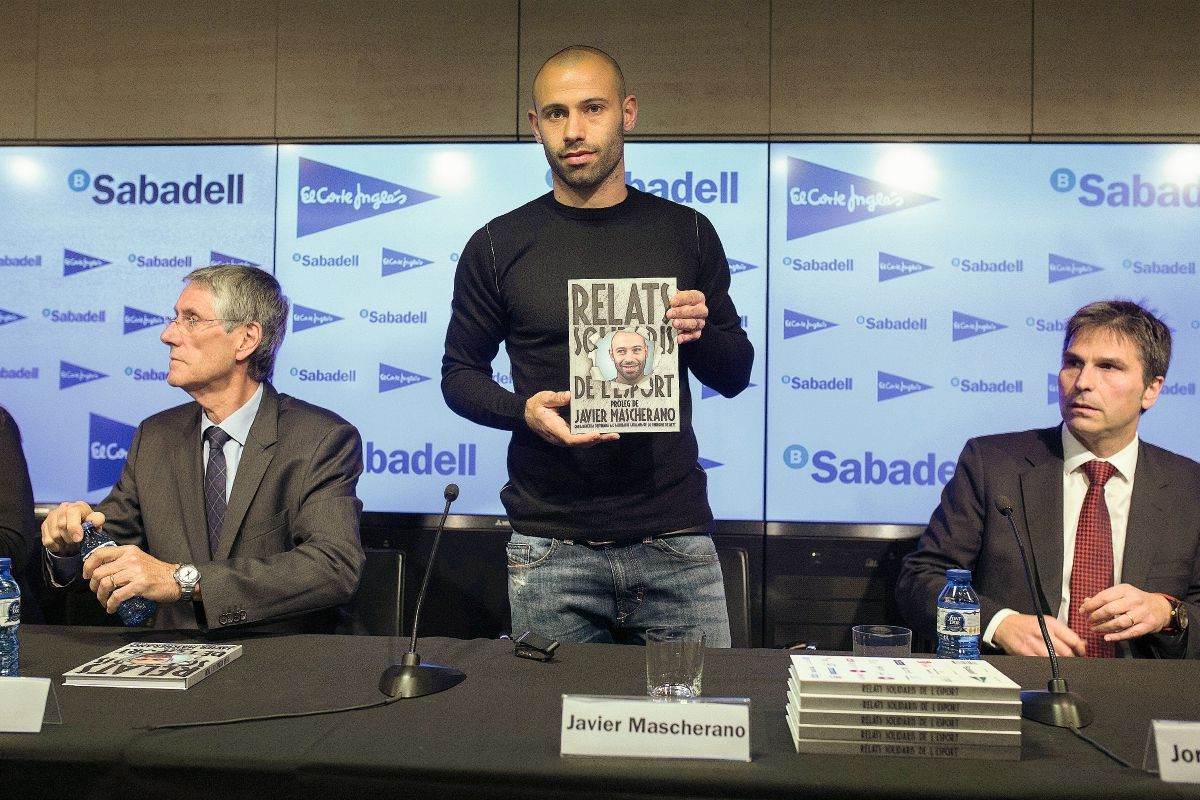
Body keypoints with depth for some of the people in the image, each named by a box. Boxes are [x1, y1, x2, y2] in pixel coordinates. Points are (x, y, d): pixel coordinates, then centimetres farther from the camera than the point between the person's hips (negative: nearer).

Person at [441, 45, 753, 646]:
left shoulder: (687, 234, 8)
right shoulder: (497, 246, 4)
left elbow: (735, 376, 12)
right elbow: (459, 374, 10)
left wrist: (699, 334, -10)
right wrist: (523, 410, -11)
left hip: (675, 541, 1)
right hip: (550, 548, -1)